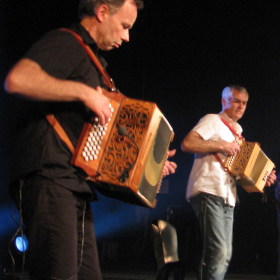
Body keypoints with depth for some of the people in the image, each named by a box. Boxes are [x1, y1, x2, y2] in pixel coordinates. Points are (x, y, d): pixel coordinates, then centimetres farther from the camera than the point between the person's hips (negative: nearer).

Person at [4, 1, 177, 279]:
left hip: (76, 185, 10)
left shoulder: (92, 60, 29)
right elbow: (16, 79, -24)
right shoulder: (65, 43, -3)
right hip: (49, 176, -10)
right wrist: (83, 92, -18)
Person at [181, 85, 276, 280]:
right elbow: (187, 144, -14)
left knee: (225, 256, 5)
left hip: (227, 198, 9)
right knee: (218, 252, -20)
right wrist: (220, 145, -14)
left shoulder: (237, 132, 26)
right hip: (208, 192, -9)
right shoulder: (214, 121, 1)